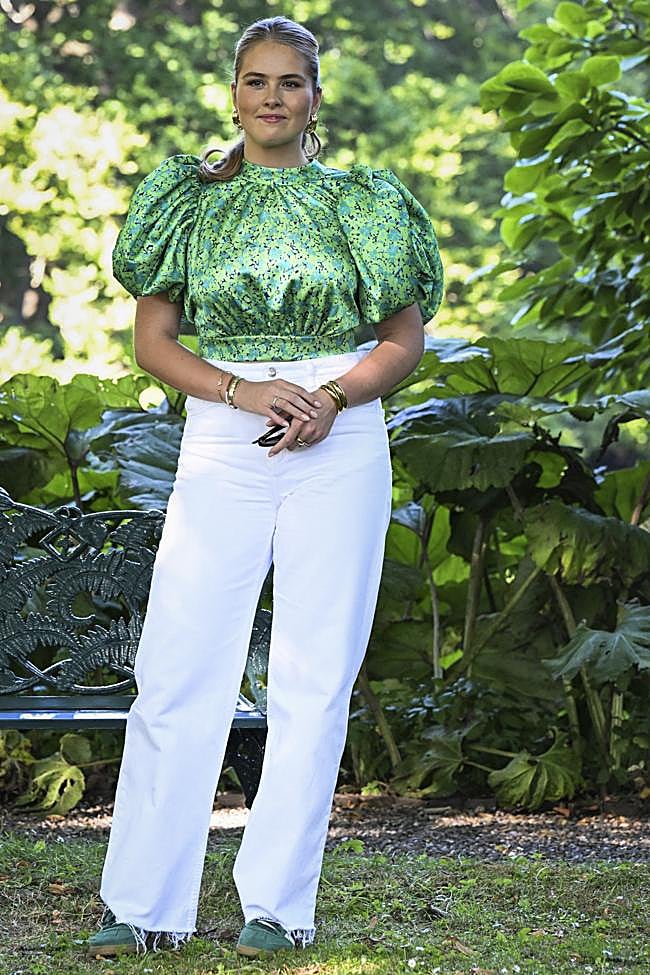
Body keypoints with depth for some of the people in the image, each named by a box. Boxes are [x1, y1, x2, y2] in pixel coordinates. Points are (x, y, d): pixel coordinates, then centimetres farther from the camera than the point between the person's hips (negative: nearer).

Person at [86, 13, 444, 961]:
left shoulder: (363, 202, 7)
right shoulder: (190, 199, 8)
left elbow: (406, 337, 8)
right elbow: (152, 339, 6)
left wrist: (334, 396, -11)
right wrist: (242, 391, -11)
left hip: (341, 443, 0)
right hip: (221, 445, 0)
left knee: (316, 677, 0)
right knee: (180, 669, -5)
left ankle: (280, 904, 7)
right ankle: (143, 906, 1)